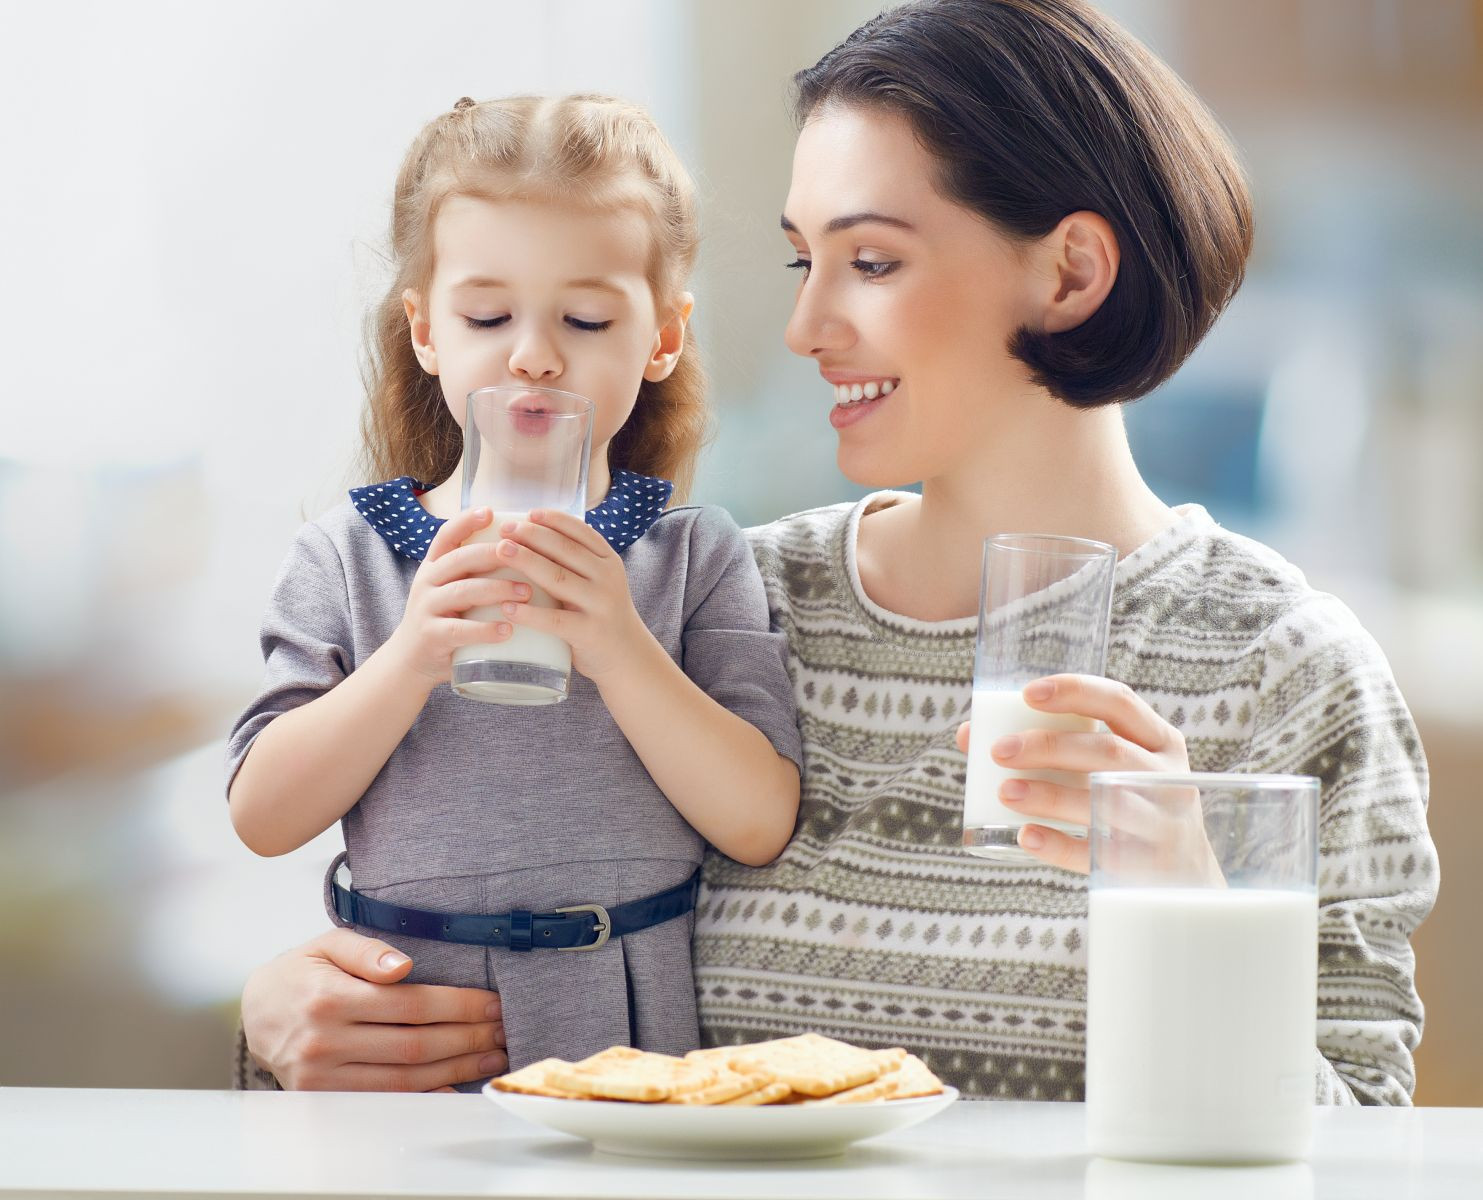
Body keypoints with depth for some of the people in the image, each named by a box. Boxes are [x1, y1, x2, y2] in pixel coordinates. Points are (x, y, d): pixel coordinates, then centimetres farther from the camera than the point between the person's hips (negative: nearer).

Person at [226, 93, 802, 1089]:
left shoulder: (697, 556, 6)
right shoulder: (347, 557, 8)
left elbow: (760, 825, -4)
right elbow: (264, 818, 0)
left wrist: (620, 649, -16)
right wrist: (410, 661, -14)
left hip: (631, 1044, -1)